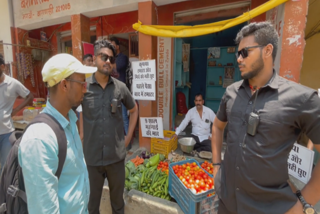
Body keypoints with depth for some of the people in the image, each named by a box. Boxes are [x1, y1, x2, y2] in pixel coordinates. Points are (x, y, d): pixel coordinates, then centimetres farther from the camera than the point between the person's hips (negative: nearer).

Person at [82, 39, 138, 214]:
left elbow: (133, 110, 12)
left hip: (116, 155, 2)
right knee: (92, 200, 20)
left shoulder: (120, 87, -2)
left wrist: (129, 136, 6)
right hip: (91, 156, -1)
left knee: (117, 197, 22)